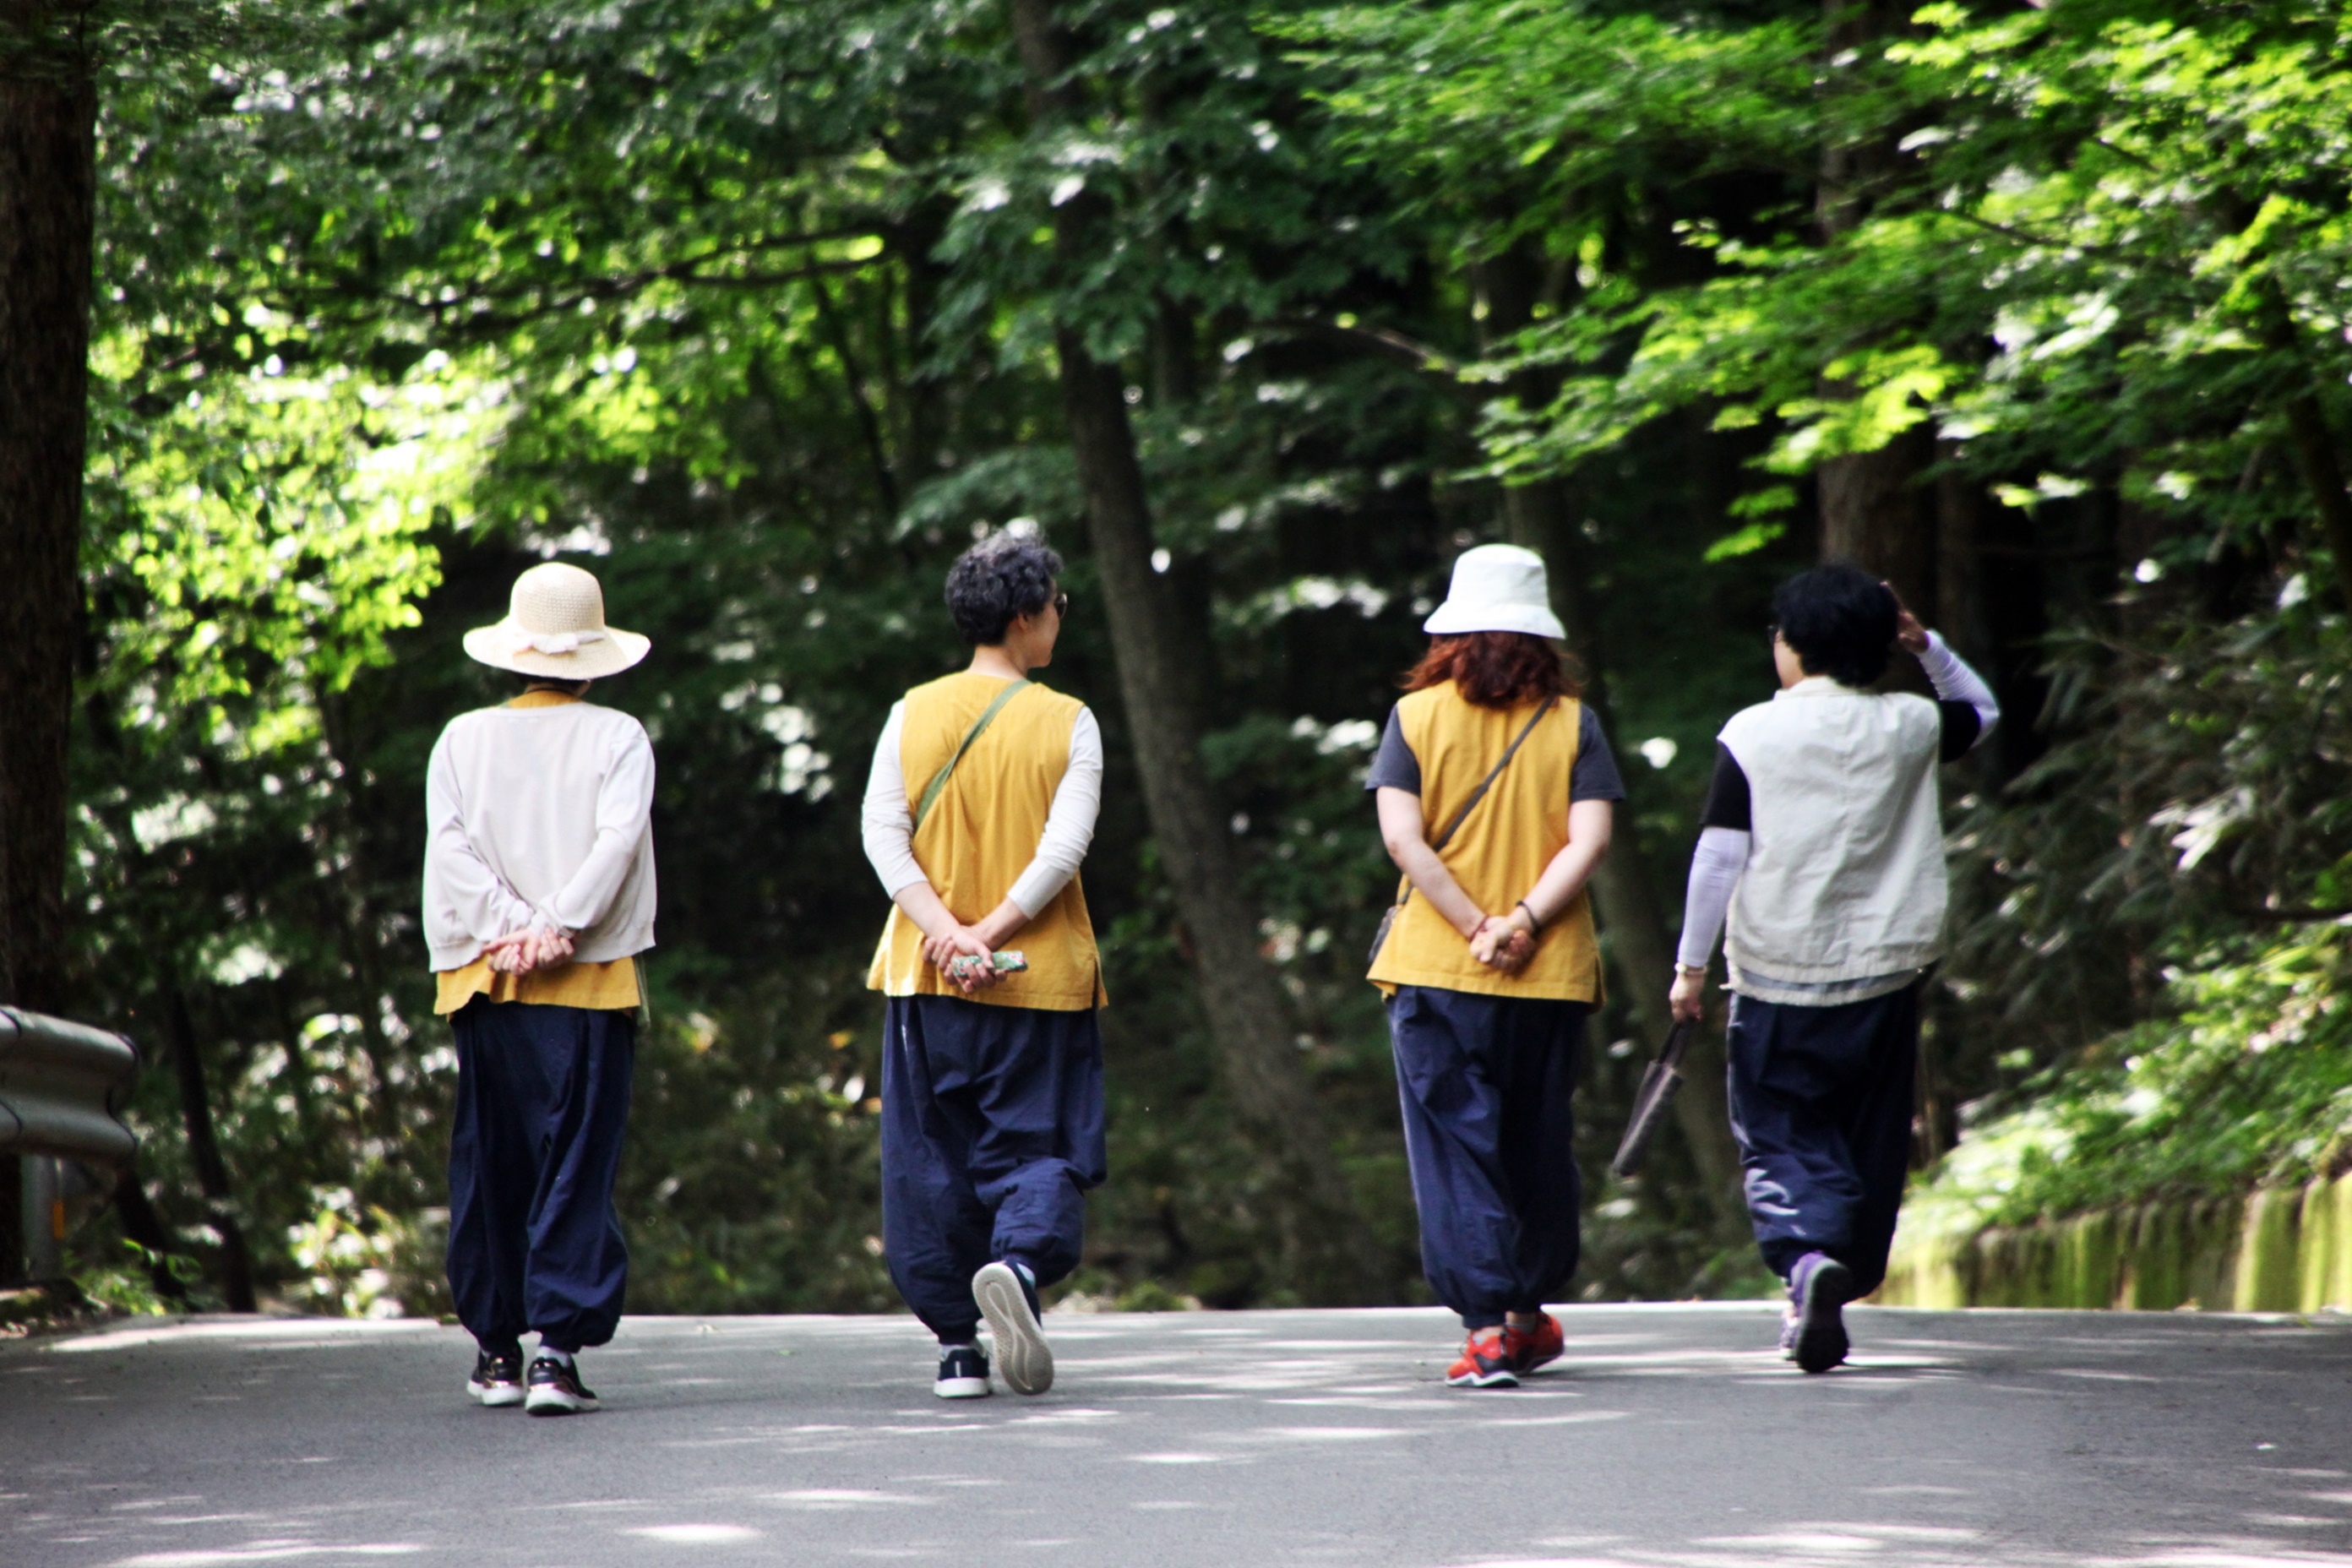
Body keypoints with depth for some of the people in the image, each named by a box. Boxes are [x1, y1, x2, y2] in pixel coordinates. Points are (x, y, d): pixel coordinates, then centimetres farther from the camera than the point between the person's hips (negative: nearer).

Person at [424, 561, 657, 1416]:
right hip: (590, 985, -2)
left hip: (482, 982, 3)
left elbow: (452, 846, -4)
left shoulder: (463, 739, 8)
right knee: (577, 1167, -2)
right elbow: (616, 841, -12)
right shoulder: (618, 738, 2)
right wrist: (554, 929, -15)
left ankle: (496, 1347, 16)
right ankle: (559, 1347, -12)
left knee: (490, 1163, 12)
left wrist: (511, 926, -10)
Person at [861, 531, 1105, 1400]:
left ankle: (956, 1344, 7)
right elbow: (1065, 846, -14)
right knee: (1037, 1147, 4)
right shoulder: (1068, 723, -3)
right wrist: (991, 932, -15)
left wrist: (947, 932, -12)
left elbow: (883, 836, -6)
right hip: (1039, 978, -2)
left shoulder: (913, 715, 3)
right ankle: (1019, 1261, -26)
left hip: (927, 978, 2)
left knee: (931, 1160, 9)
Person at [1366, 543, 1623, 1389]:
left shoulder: (1417, 716, 0)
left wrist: (1475, 926, -10)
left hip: (1436, 969, -2)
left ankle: (1486, 1324, -9)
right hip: (1551, 972, 2)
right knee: (1538, 1146, 16)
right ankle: (1529, 1312, 29)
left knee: (1455, 1148, 1)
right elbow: (1590, 838, -10)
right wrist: (1526, 921, -13)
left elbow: (1402, 835, -10)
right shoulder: (1572, 723, 2)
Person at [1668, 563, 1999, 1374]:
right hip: (1882, 973, 2)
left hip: (1776, 977, -2)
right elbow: (1982, 712, 24)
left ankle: (1807, 1256, -22)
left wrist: (1691, 965, -3)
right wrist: (1925, 646, 12)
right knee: (1868, 1144, 15)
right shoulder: (1908, 728, 3)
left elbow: (1718, 855, -10)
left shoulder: (1751, 735, -7)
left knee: (1779, 1138, 4)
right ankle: (1849, 1275, 18)